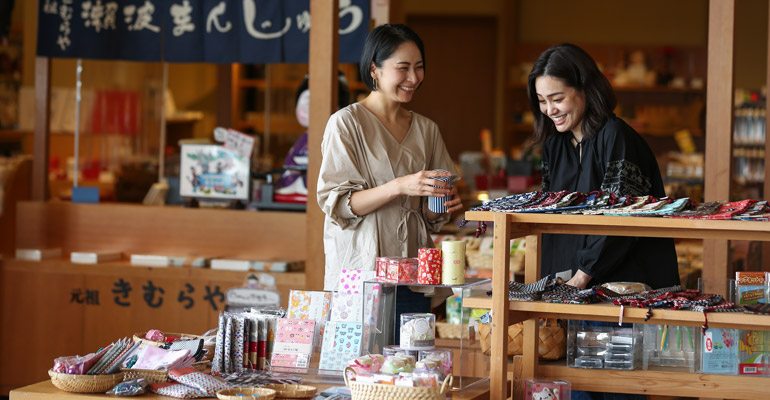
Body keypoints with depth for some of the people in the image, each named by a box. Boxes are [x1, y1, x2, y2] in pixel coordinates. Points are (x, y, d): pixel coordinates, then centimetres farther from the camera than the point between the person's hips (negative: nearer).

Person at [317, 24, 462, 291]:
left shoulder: (426, 129, 14)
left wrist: (443, 204, -4)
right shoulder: (346, 123, -2)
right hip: (359, 267, -4)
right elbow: (336, 204, -10)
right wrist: (400, 186, -20)